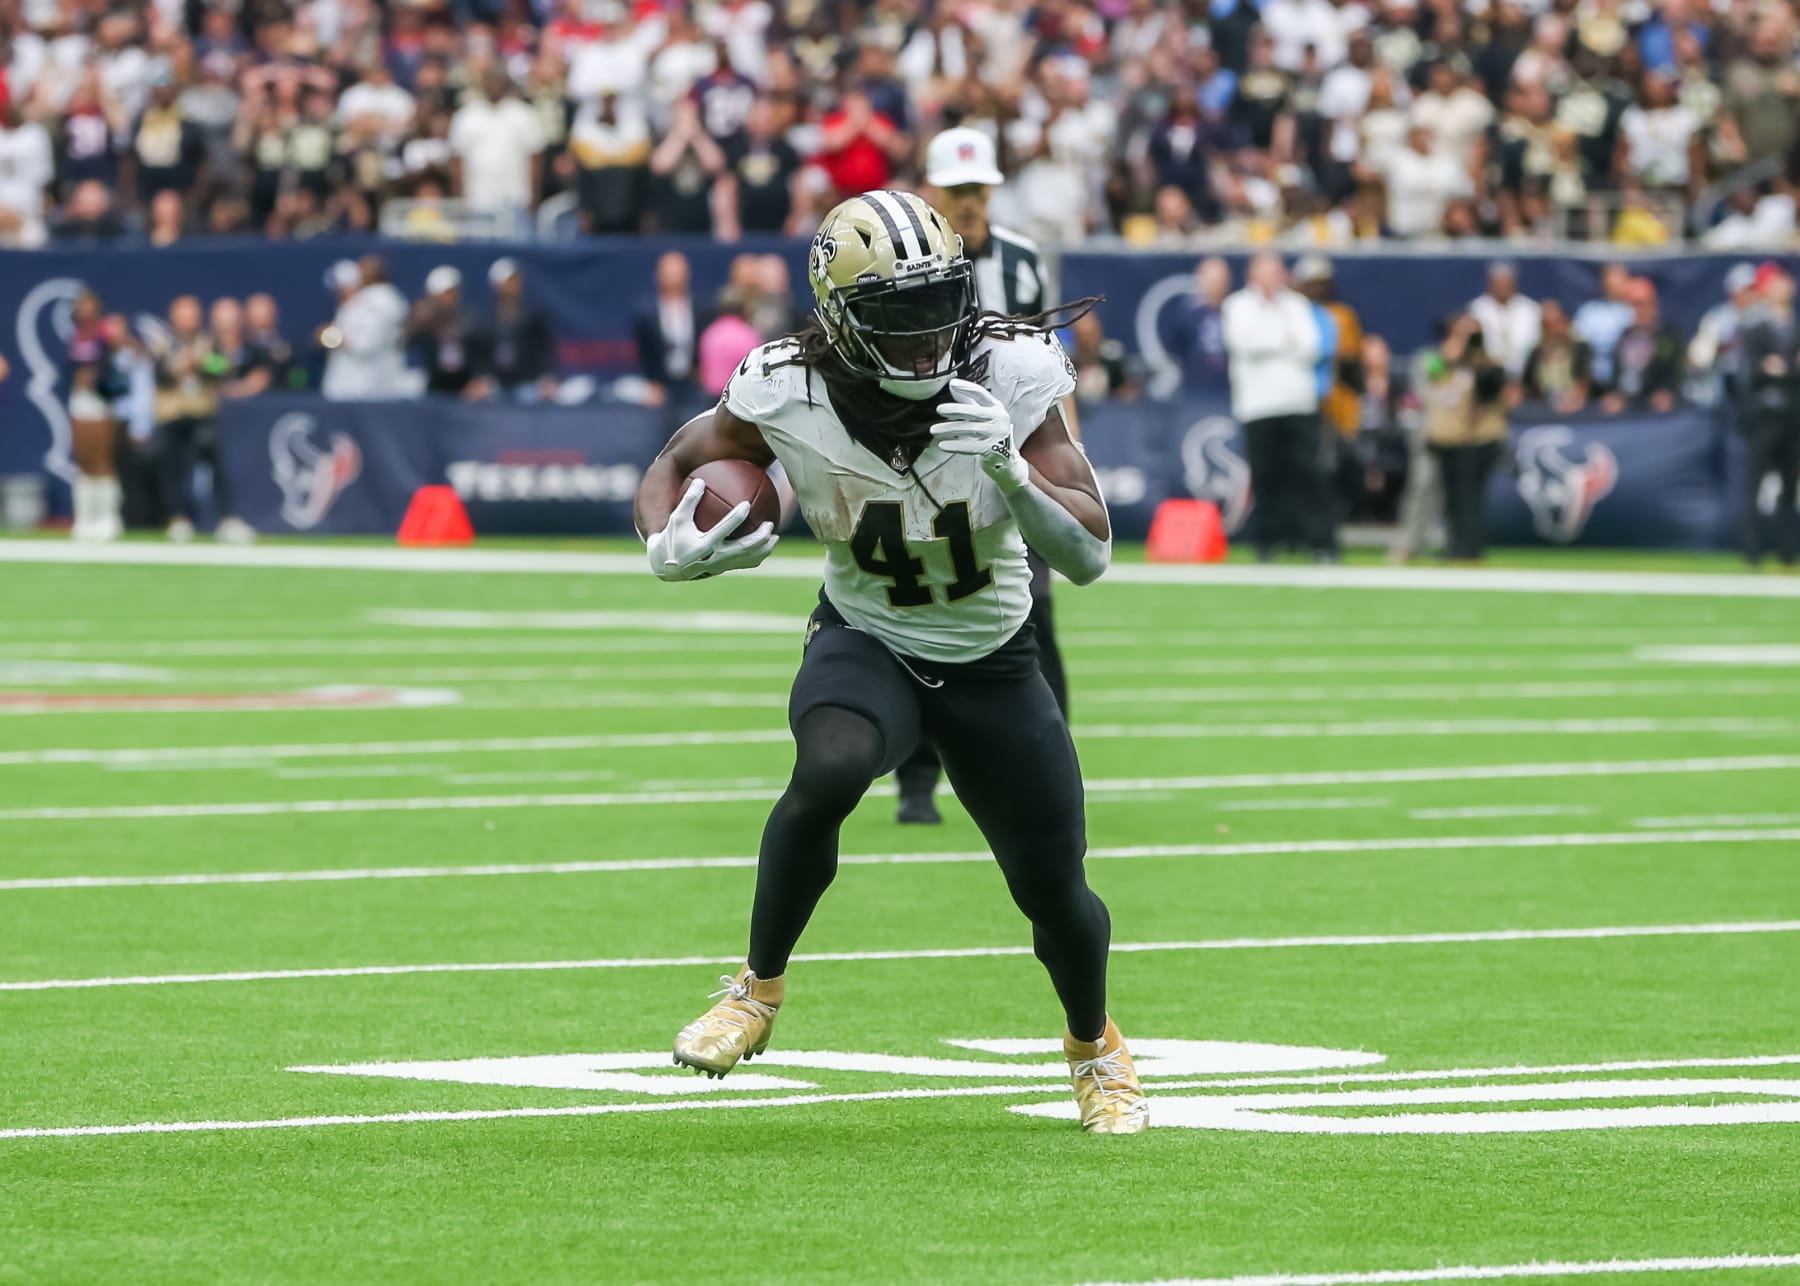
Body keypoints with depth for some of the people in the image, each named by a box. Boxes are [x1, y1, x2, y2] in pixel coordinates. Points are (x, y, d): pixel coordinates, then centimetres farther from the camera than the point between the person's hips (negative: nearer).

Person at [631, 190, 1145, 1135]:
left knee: (1056, 892, 6)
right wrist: (668, 551, -27)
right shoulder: (786, 395, -23)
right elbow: (673, 468, -4)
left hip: (991, 661, 1)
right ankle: (758, 990, -12)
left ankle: (1094, 1048, 40)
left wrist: (1011, 473, -43)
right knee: (830, 771, -35)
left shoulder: (1014, 378, -25)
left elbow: (1088, 557, -25)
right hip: (865, 641, -1)